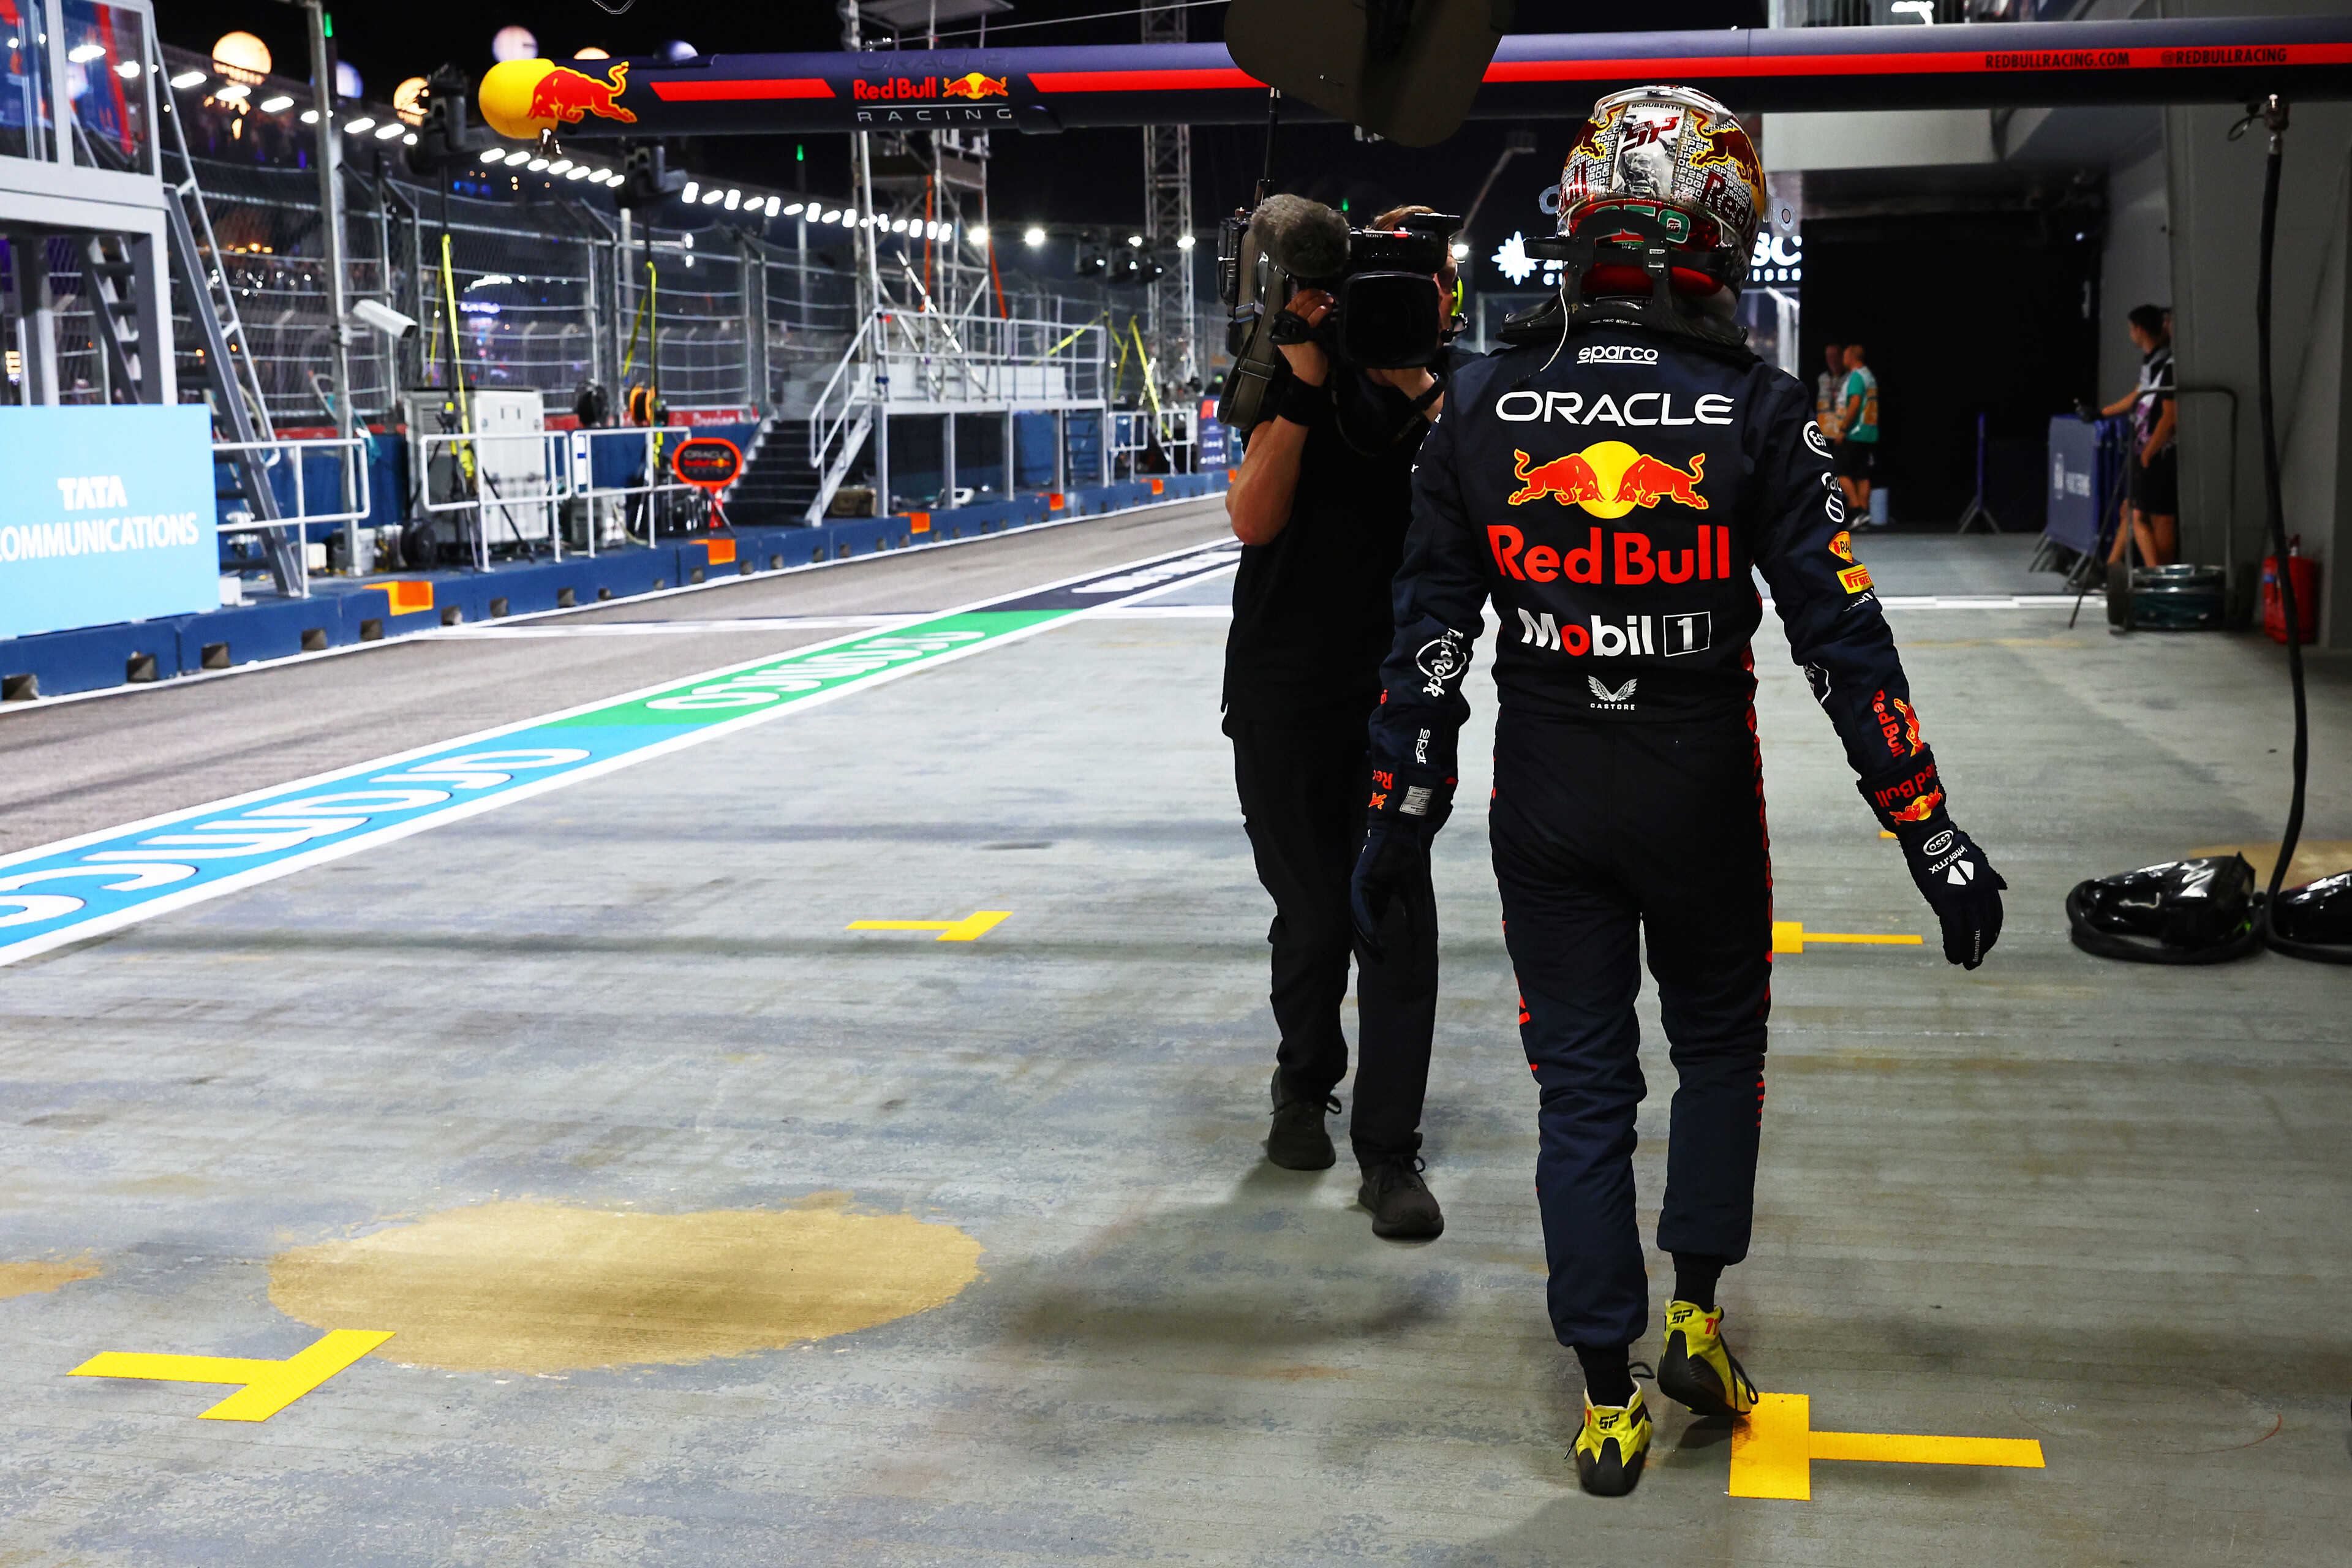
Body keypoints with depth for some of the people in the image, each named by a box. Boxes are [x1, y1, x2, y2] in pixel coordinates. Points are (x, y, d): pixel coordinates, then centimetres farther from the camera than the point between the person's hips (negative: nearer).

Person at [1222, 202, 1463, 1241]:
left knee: (1399, 912, -6)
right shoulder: (1294, 386, -5)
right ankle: (1305, 1082, 36)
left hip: (1396, 689, 1)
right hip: (1282, 697, -1)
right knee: (1313, 912, 7)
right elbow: (1253, 521, -19)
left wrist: (1423, 386, -26)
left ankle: (1389, 1153, 0)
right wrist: (1305, 384, -25)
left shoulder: (1445, 396, -1)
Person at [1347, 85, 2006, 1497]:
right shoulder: (1755, 411, -10)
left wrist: (1400, 818, 7)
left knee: (1581, 1086, 10)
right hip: (1701, 794, -1)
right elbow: (1842, 638, -10)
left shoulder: (1484, 404, -4)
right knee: (1720, 1047, 23)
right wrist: (1932, 834, -5)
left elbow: (1431, 634, -1)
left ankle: (1609, 1403, 16)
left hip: (1543, 798, 2)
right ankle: (1697, 1313, 18)